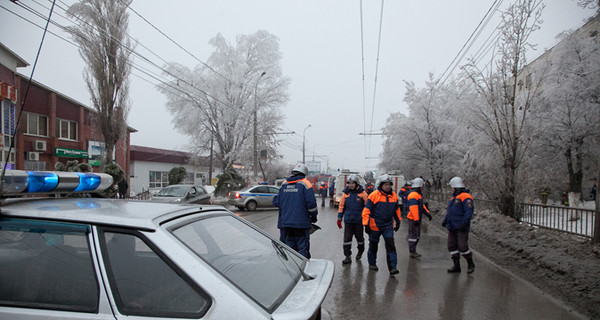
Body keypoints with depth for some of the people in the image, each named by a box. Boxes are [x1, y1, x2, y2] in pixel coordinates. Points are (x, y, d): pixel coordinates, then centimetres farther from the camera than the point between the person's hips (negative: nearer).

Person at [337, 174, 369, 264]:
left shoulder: (362, 193, -4)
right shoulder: (346, 193, 2)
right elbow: (341, 206, 7)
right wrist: (339, 218, 4)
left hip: (358, 221, -1)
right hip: (348, 221, 1)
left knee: (359, 238, 15)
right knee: (347, 239, -1)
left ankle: (360, 252, 39)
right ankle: (348, 256, 6)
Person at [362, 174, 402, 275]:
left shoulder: (394, 196, 4)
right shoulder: (374, 195, -13)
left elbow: (396, 210, 19)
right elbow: (366, 210, -12)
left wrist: (398, 221, 21)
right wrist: (366, 225, -15)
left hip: (388, 226, 3)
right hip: (375, 225, -3)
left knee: (391, 245, -7)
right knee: (373, 246, 12)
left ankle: (392, 267, -6)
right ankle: (372, 263, 32)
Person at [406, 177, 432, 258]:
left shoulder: (418, 194, 16)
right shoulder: (413, 195, -19)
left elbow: (422, 206, 24)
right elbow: (413, 208, -25)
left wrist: (427, 213, 16)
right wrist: (416, 219, -28)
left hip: (417, 218, 11)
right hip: (413, 219, -11)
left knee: (417, 235, 17)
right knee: (413, 235, -5)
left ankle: (413, 250, 26)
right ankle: (412, 252, 2)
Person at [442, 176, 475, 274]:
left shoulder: (465, 197, -11)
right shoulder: (454, 197, 19)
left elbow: (469, 211, -19)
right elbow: (449, 211, 25)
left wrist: (464, 223, -26)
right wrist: (445, 221, 18)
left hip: (461, 228, -9)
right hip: (452, 228, 9)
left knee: (462, 247, -9)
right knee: (452, 246, 7)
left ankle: (470, 264, 12)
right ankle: (456, 266, 15)